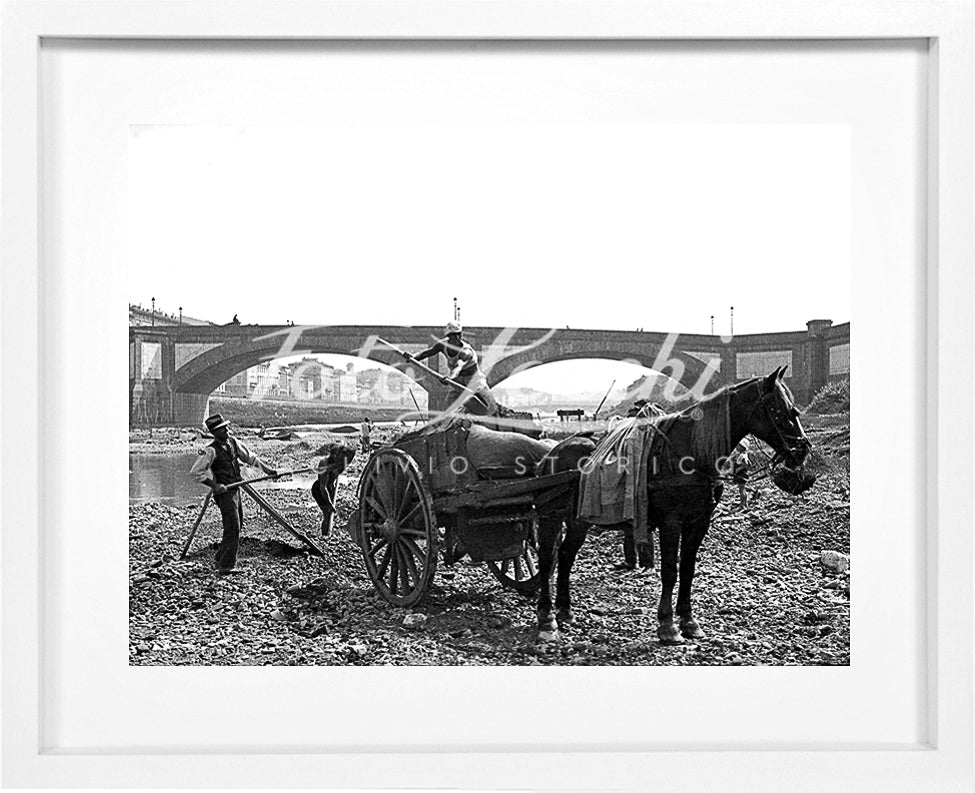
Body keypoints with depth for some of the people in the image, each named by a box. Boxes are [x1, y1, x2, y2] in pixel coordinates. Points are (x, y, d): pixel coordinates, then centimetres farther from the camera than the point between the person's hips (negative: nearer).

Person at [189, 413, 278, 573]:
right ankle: (225, 566, -6)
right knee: (233, 528, -12)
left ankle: (221, 558, 31)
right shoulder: (211, 451, -17)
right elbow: (195, 472, -19)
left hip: (236, 490, 8)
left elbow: (249, 456, 17)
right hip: (224, 493, -8)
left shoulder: (233, 442, 5)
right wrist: (214, 485, -19)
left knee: (237, 525, 16)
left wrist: (266, 468, 10)